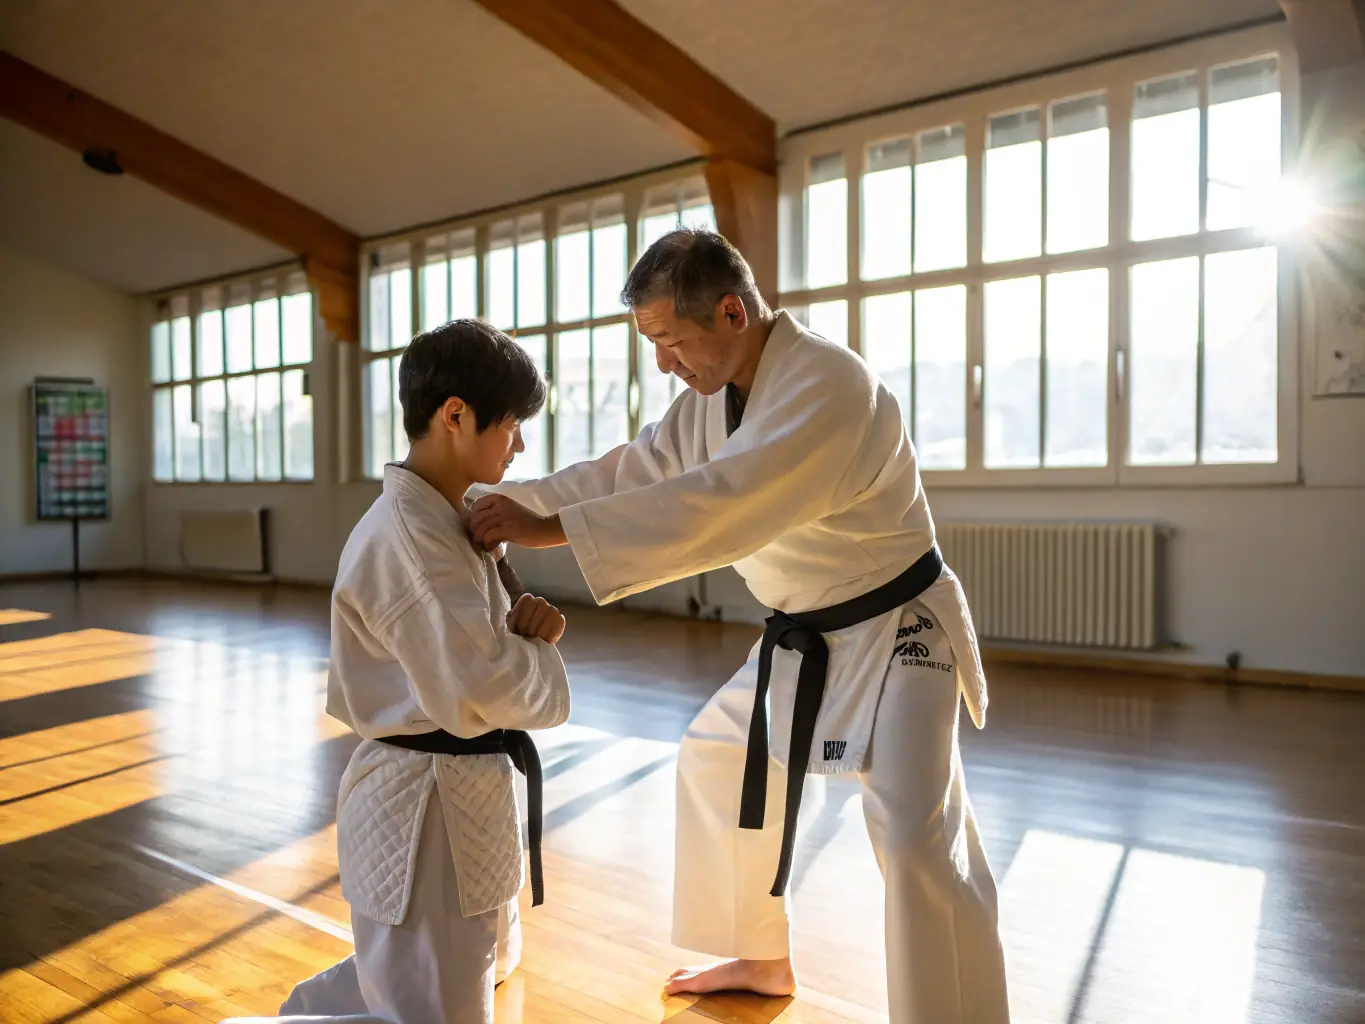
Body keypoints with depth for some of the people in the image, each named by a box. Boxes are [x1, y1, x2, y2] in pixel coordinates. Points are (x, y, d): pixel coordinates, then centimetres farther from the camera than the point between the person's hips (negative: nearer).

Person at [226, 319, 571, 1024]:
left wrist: (525, 633, -10)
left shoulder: (447, 519, 6)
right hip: (424, 811, -10)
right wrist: (538, 654, -12)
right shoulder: (407, 539, -25)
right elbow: (477, 692, -33)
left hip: (462, 790, 10)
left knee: (488, 962, 32)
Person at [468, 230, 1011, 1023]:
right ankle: (763, 960, 36)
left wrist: (547, 529, -39)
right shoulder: (717, 393, 0)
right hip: (803, 641, 9)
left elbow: (716, 506, -40)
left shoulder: (831, 388, -29)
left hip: (894, 634, -8)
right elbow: (630, 472, 2)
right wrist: (510, 503, -10)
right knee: (716, 761, 18)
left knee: (918, 839, -17)